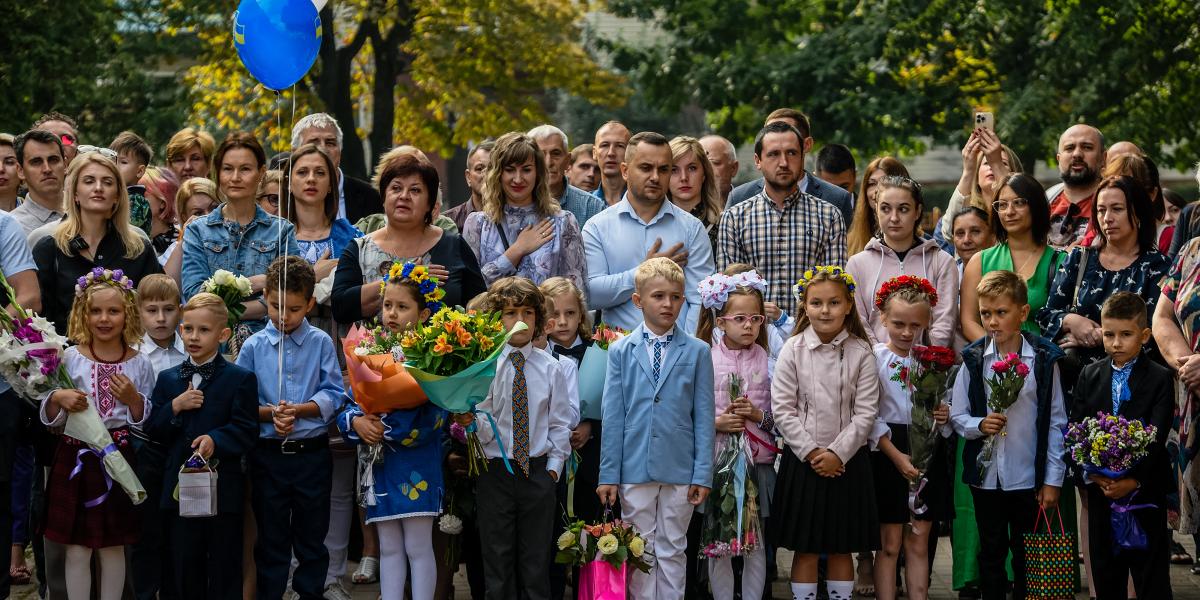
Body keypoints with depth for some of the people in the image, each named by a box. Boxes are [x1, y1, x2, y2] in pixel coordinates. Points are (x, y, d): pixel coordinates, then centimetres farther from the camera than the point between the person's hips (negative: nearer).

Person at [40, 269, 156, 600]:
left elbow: (147, 421, 5)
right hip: (76, 458, -1)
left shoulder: (139, 364, 1)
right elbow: (49, 418, 3)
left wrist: (133, 399, -12)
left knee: (113, 547, 9)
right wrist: (57, 399, -17)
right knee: (77, 549, 1)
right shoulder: (70, 358, 0)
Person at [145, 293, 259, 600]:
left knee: (224, 569, 2)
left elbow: (246, 431, -9)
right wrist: (174, 407, -9)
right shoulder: (167, 379, 10)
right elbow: (154, 431, 7)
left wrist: (215, 440, -25)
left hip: (223, 490, -4)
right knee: (185, 567, 9)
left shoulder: (241, 379, -3)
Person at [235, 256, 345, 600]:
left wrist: (297, 410, -19)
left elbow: (333, 396, -5)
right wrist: (270, 413, -18)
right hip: (268, 454, 0)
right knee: (271, 537, 9)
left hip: (312, 453, 0)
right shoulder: (253, 347, 1)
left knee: (312, 536, 9)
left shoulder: (320, 343, -1)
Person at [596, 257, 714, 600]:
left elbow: (704, 416, 1)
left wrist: (703, 473, -4)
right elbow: (612, 417, 2)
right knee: (640, 554, 8)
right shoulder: (621, 352, 2)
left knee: (672, 552, 8)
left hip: (680, 470, 0)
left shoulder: (697, 352, 1)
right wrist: (608, 474, -1)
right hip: (634, 469, 0)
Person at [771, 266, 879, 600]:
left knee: (842, 548, 8)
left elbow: (866, 412, -5)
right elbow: (782, 410, -5)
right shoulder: (793, 350, -3)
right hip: (803, 460, 0)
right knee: (805, 548, 5)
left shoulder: (860, 353, -3)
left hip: (847, 461, 0)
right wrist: (811, 453, -11)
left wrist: (838, 453, -13)